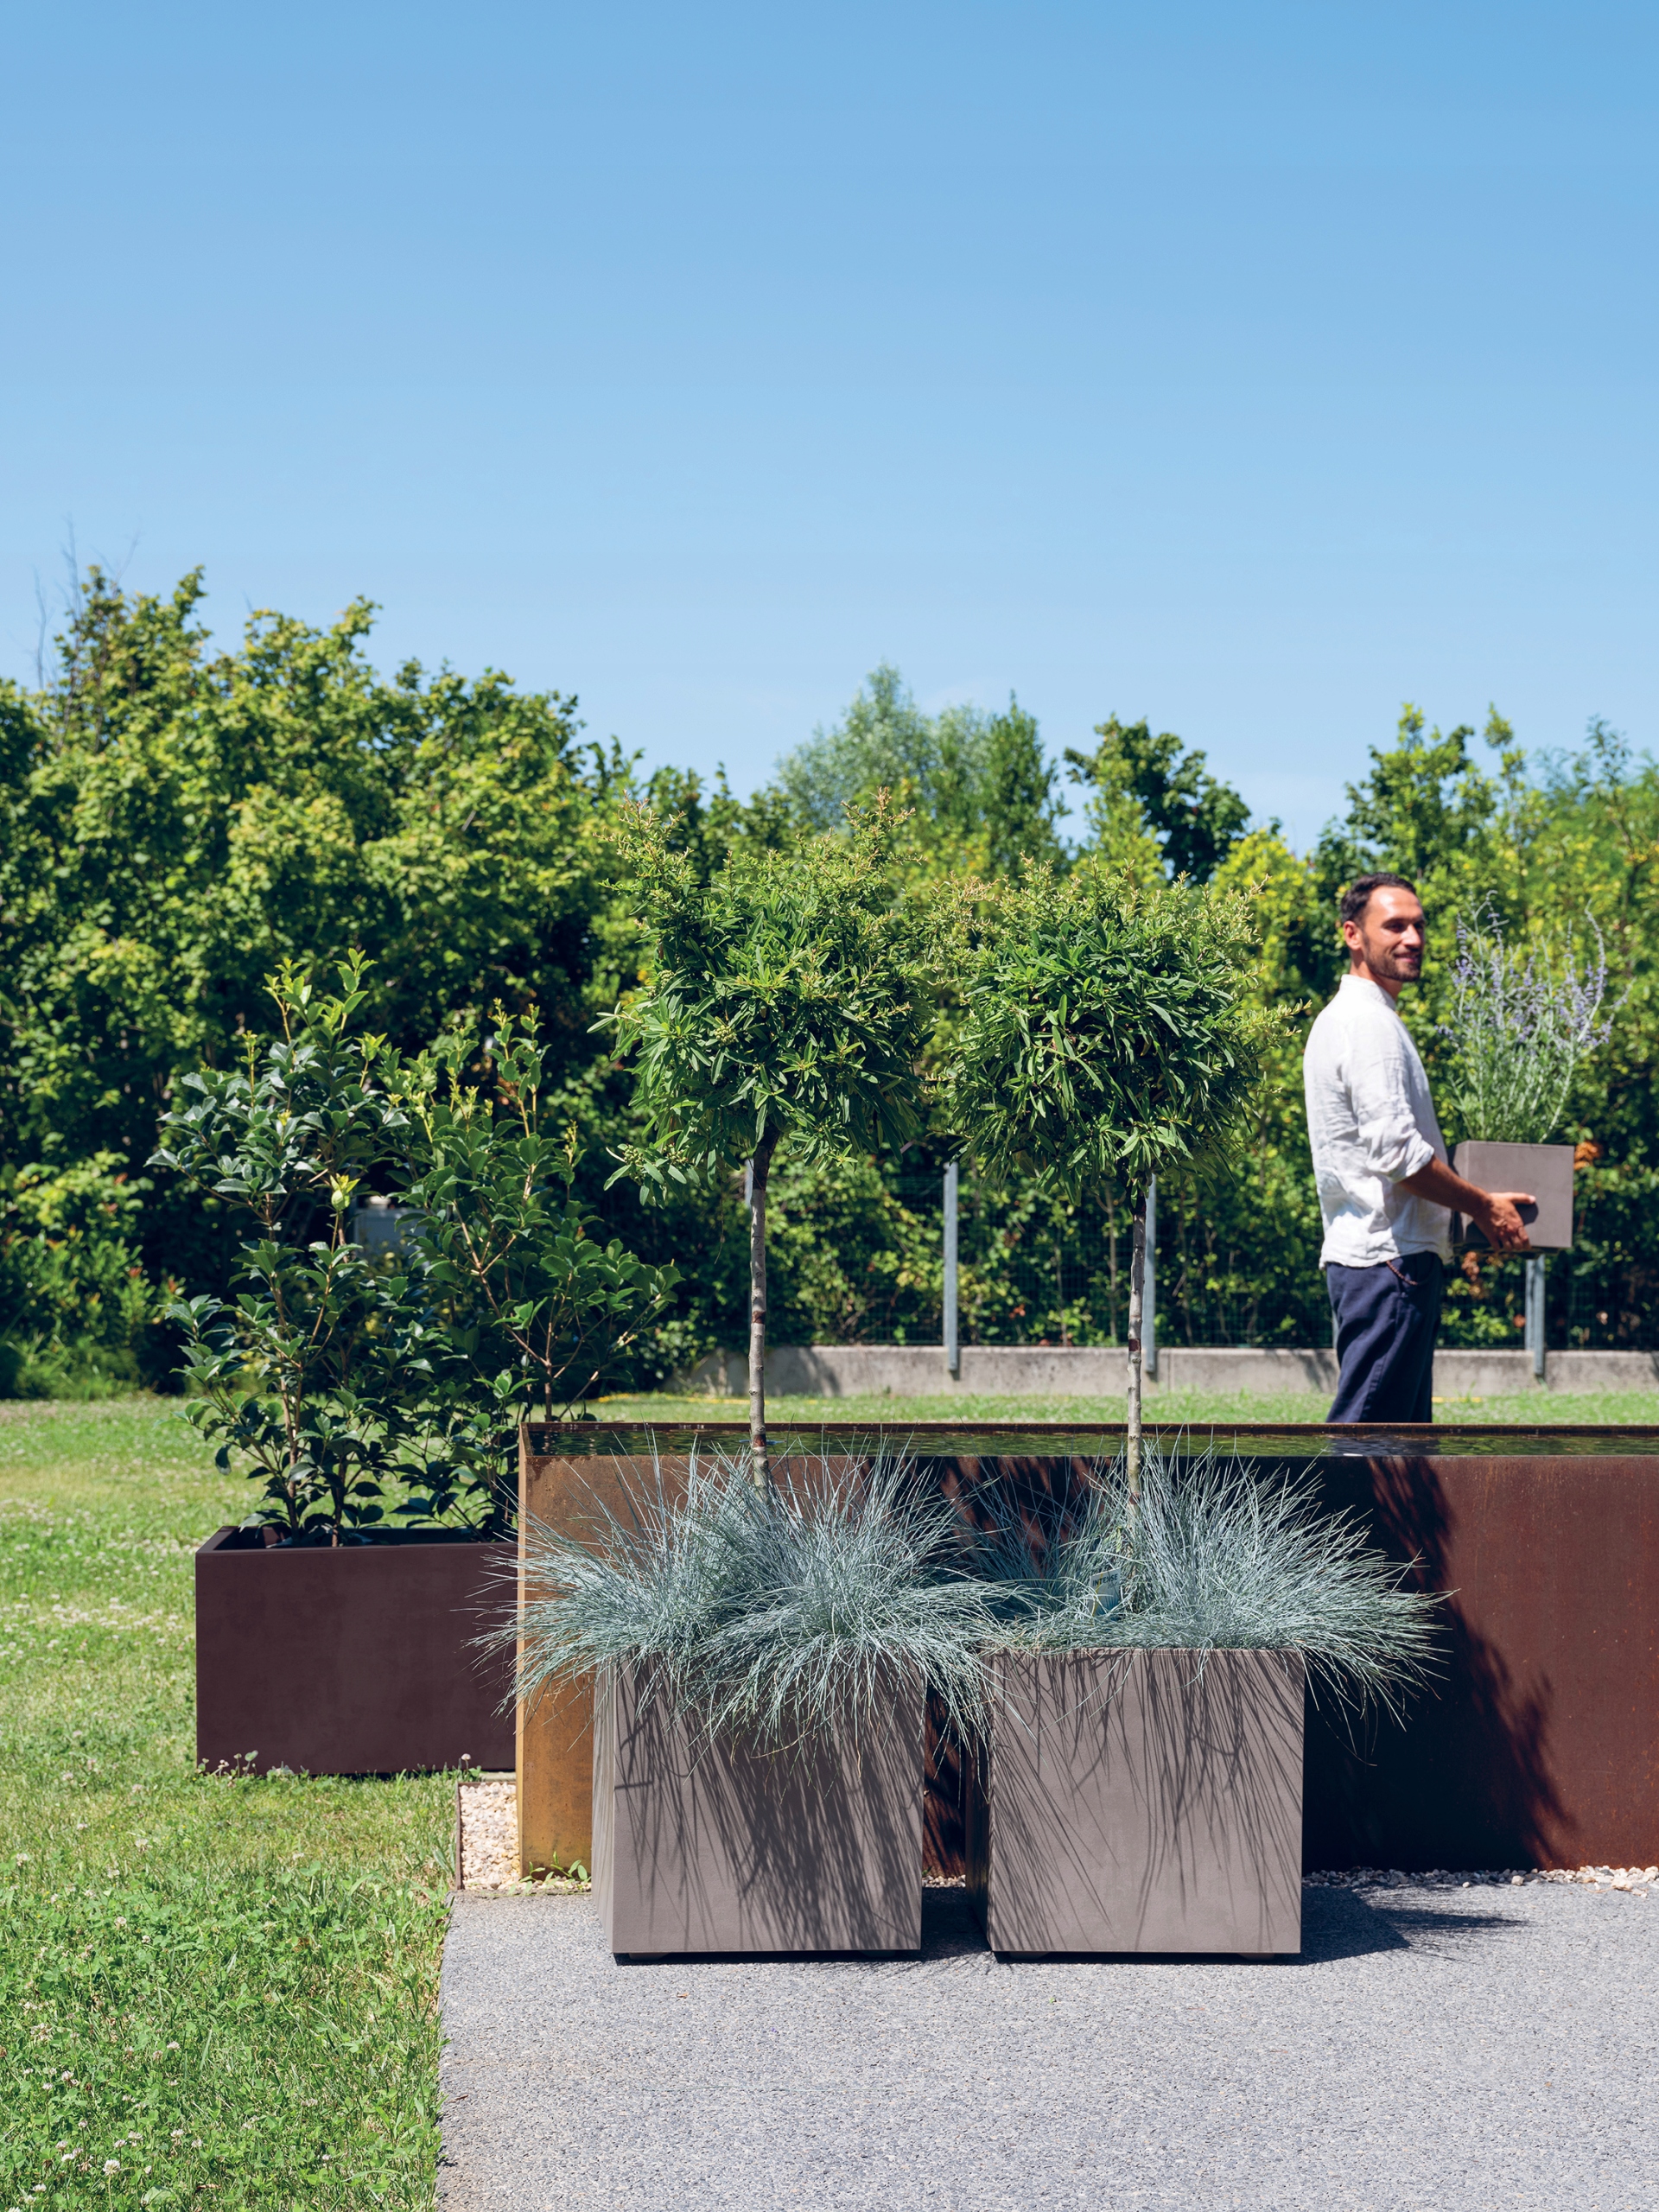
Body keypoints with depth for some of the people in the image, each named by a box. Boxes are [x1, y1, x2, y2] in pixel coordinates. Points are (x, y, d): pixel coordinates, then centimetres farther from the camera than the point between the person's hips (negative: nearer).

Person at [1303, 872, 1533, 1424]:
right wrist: (1484, 1207, -9)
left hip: (1367, 1250, 11)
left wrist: (1476, 1202, 21)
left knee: (1405, 1428, 14)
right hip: (1389, 1255, -11)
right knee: (1363, 1426, -11)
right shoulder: (1370, 1023, -13)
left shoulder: (1342, 1018, 20)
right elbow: (1396, 1151, -21)